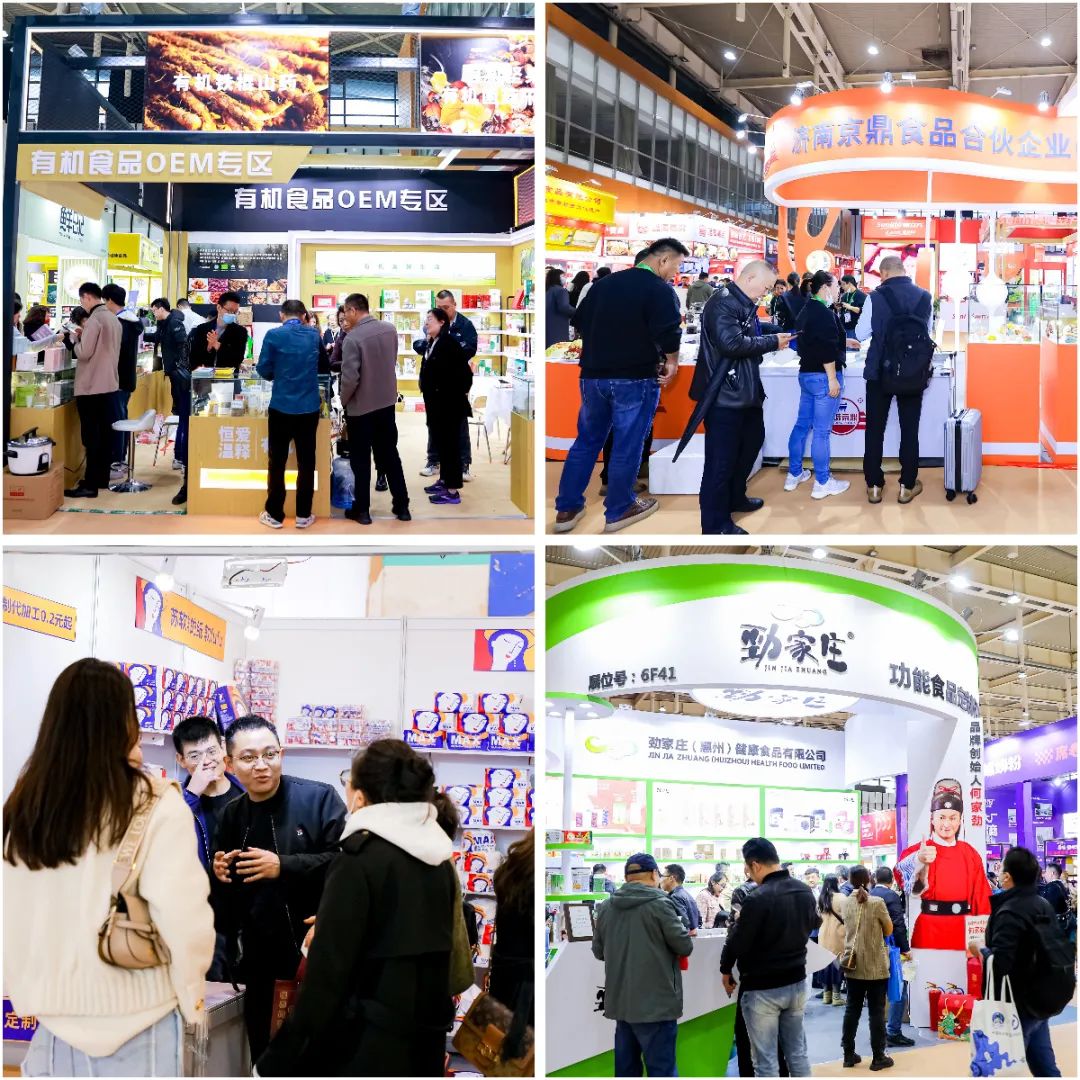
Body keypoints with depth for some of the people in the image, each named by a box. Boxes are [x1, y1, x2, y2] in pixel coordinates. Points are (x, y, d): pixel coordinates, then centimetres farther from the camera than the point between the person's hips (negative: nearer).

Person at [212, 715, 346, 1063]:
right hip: (261, 970, 6)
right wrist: (219, 876, -2)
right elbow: (219, 903, 21)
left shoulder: (320, 799, -8)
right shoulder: (230, 816, 12)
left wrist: (284, 866, -22)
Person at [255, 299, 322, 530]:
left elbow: (263, 370, -5)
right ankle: (303, 515, 13)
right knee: (306, 462, 9)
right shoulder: (315, 335, 2)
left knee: (277, 463, 7)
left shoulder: (273, 335, -9)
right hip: (309, 407, 2)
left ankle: (275, 514, 12)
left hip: (281, 407, -2)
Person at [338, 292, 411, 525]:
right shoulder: (390, 329, -1)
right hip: (387, 402, 6)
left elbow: (350, 377, -21)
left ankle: (361, 509, 13)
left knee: (360, 459, 6)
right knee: (389, 454, 14)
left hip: (361, 406, -5)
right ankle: (402, 506, 17)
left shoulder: (352, 338, -20)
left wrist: (343, 400, -5)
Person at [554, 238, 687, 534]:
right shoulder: (659, 289, -9)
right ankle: (618, 510, 11)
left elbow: (581, 322, 17)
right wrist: (672, 362, -6)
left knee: (586, 440, 14)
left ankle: (567, 509, 14)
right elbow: (668, 331, -20)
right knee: (627, 446, 4)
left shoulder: (603, 283, 13)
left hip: (593, 374, 6)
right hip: (634, 377, -6)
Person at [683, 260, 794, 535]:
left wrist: (776, 339, 3)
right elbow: (731, 343, -28)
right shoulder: (723, 302, -18)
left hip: (745, 389, 11)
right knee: (721, 459, -5)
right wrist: (771, 342, -19)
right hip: (723, 394, -11)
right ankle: (715, 524, 3)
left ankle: (735, 498, 41)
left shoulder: (744, 304, 13)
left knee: (752, 440, 25)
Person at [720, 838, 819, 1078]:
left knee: (766, 1062, 0)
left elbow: (737, 941, -17)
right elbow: (813, 923, 20)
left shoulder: (758, 898, -24)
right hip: (796, 983, 7)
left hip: (762, 988, -7)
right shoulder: (804, 891, 1)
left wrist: (726, 970, 1)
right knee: (797, 1053, 16)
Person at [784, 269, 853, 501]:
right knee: (822, 431, -4)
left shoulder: (806, 311, 12)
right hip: (823, 376, -10)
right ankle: (822, 483, 0)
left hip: (807, 374, 10)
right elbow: (826, 350, -22)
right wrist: (833, 379, -20)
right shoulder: (824, 313, -17)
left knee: (802, 425, 15)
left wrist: (844, 342, 32)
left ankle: (794, 475, 23)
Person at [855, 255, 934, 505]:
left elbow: (861, 334, -3)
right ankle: (907, 486, 12)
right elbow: (928, 332, 10)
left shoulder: (875, 297, -11)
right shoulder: (925, 297, -2)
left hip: (880, 372, -2)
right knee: (909, 429, 9)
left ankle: (874, 485, 11)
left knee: (875, 428, 8)